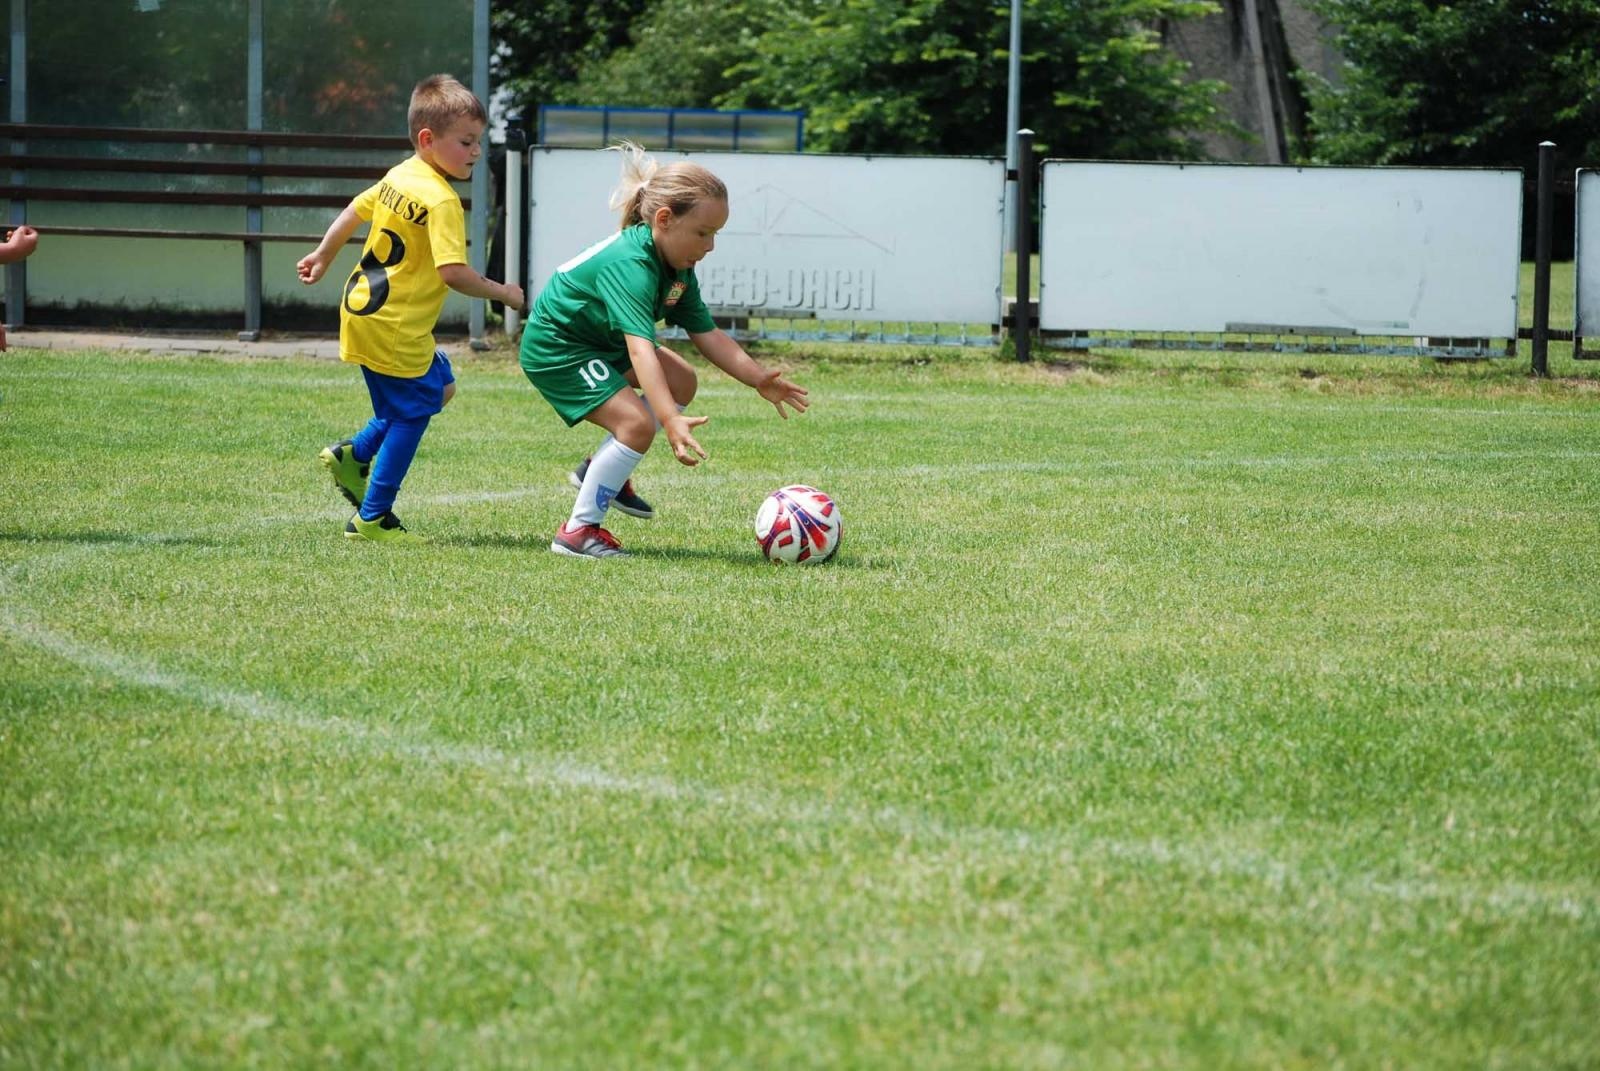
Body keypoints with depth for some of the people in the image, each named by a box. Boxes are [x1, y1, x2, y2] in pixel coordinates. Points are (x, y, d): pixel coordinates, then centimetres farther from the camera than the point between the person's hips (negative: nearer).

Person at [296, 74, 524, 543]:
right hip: (395, 327, -10)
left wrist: (323, 256, 36)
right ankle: (372, 518, 5)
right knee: (409, 415, 1)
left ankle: (353, 455, 22)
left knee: (438, 388, 22)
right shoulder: (441, 200, -20)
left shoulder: (398, 177, 7)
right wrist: (501, 293, -11)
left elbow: (353, 212, 21)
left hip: (363, 309, 10)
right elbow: (453, 272, -26)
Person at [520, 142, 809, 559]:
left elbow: (707, 335, 2)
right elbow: (640, 348, -44)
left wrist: (758, 378, -12)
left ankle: (599, 469, 17)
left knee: (682, 382, 10)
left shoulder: (678, 270, -2)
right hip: (555, 348, -10)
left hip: (599, 342, 10)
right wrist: (671, 422, -52)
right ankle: (578, 531, -11)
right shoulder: (630, 265, -34)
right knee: (637, 423, -21)